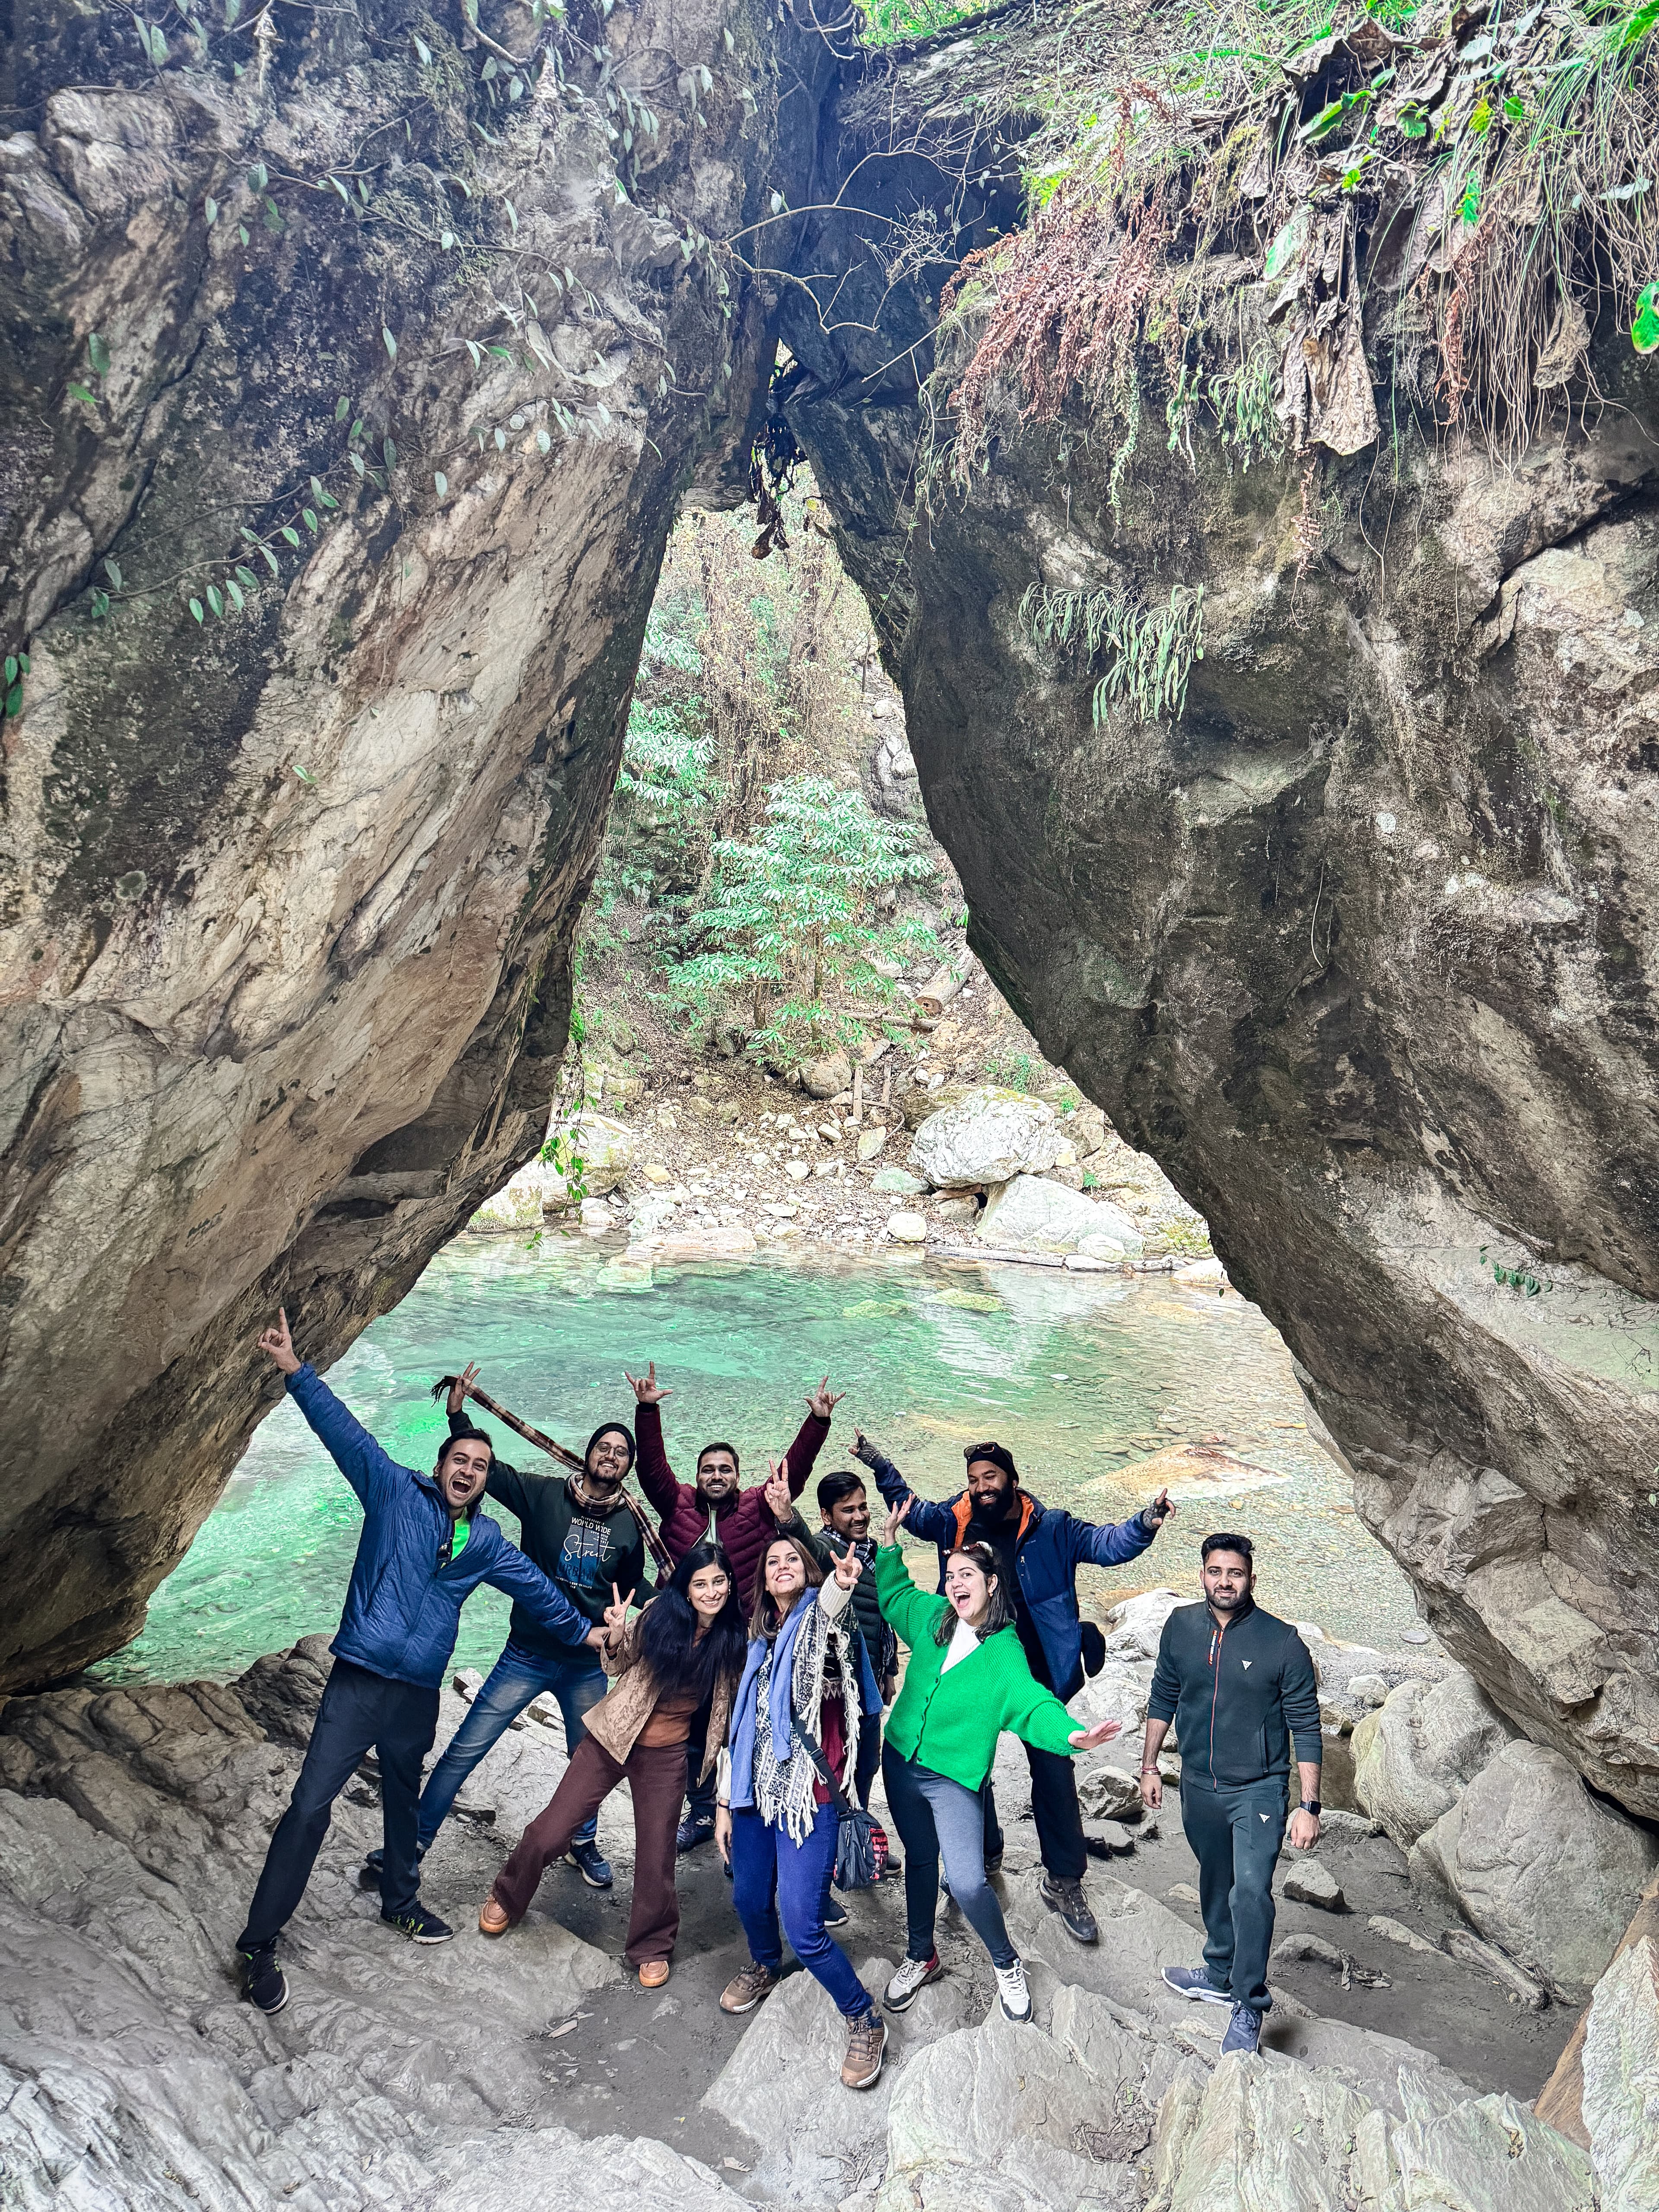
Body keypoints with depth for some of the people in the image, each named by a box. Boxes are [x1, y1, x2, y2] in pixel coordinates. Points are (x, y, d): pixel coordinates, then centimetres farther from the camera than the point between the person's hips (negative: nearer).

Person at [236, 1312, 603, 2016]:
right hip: (360, 1680, -5)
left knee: (404, 1799, 21)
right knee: (311, 1804, -8)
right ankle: (258, 1944, 4)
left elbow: (534, 1586, 20)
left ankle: (400, 1902, 43)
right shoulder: (395, 1492, -4)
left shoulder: (486, 1541, 9)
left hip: (418, 1692, 5)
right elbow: (345, 1434, -13)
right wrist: (297, 1372, -22)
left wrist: (581, 1630, 25)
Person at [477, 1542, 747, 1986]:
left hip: (666, 1757, 1)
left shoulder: (734, 1638, -8)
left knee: (656, 1858, 6)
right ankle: (507, 1899, 33)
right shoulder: (659, 1615, -12)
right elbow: (619, 1666, 1)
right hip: (611, 1738, 0)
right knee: (549, 1833, 2)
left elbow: (730, 1699, 5)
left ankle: (652, 1947, 34)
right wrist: (615, 1638, -19)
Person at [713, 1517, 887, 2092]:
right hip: (755, 1791, 6)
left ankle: (865, 2021, 12)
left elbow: (830, 1608, -31)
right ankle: (764, 1966, 52)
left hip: (807, 1794, -6)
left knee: (803, 1928, -9)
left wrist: (840, 1585, -55)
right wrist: (725, 1802, 13)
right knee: (749, 1900, 19)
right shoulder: (759, 1643, 14)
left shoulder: (817, 1622, -4)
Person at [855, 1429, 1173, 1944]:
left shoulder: (1050, 1529, -8)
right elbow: (911, 1510, 14)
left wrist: (1144, 1524, -30)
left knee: (1054, 1774, 4)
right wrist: (878, 1463, 5)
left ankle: (1064, 1882, 20)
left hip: (1036, 1673, -2)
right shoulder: (954, 1522, -2)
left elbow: (1105, 1544, -11)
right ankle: (982, 1856, 41)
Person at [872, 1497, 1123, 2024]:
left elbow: (1033, 1703, -29)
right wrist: (890, 1541, 6)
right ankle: (921, 1957, 41)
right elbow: (894, 1594, 17)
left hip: (954, 1778, -4)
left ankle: (1007, 1965, 17)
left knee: (967, 1883, -11)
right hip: (901, 1763, 4)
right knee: (920, 1860, 20)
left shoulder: (1005, 1653, -15)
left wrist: (1071, 1735, -47)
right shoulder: (932, 1619, -2)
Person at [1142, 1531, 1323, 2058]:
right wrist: (1150, 1765, 12)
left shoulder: (1283, 1643, -15)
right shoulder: (1181, 1627, -5)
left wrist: (1309, 1806, -12)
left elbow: (1306, 1728, -10)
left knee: (1251, 1890, -16)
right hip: (1199, 1787, 4)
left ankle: (1249, 2007, -1)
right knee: (1215, 1886, 20)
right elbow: (1163, 1698, 9)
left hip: (1259, 1789, -4)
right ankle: (1221, 1976, 41)